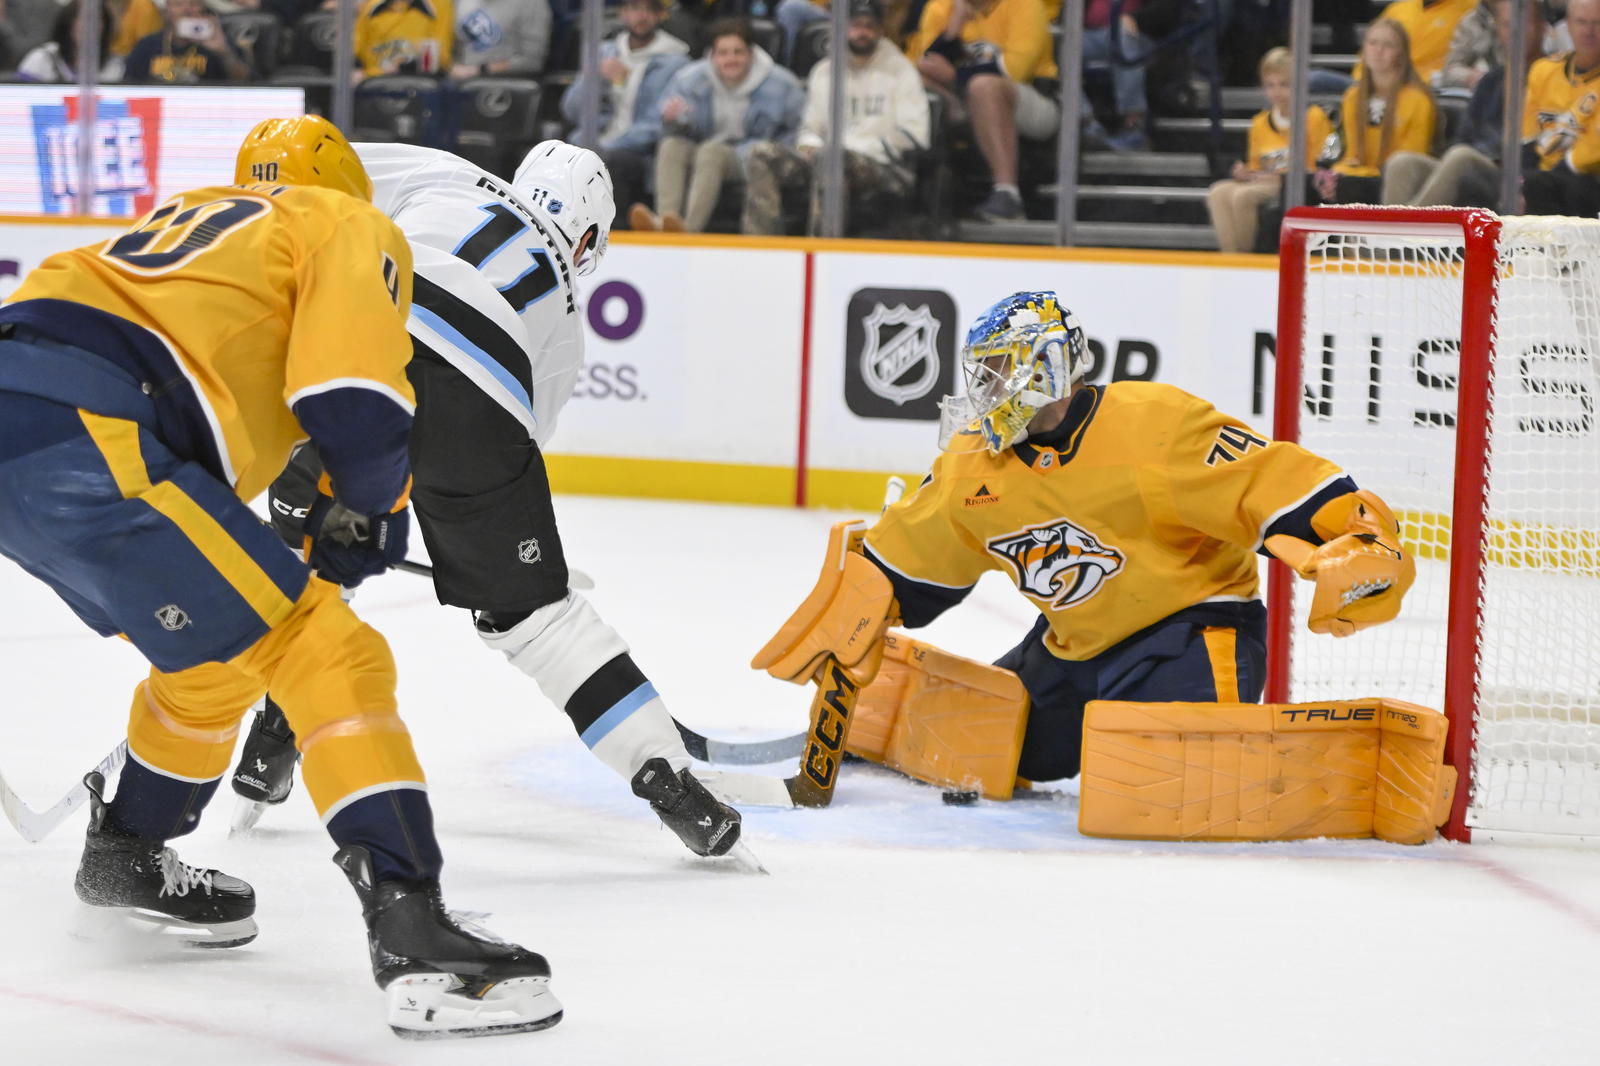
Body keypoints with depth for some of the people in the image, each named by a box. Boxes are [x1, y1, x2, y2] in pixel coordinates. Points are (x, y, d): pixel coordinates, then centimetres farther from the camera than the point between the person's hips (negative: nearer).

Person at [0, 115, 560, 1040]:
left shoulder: (188, 217, 35)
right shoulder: (353, 229, 12)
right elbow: (357, 400, -4)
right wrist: (366, 517, 13)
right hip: (85, 450, -8)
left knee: (217, 647, 28)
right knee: (325, 651, -6)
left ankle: (125, 859, 46)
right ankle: (410, 933, -16)